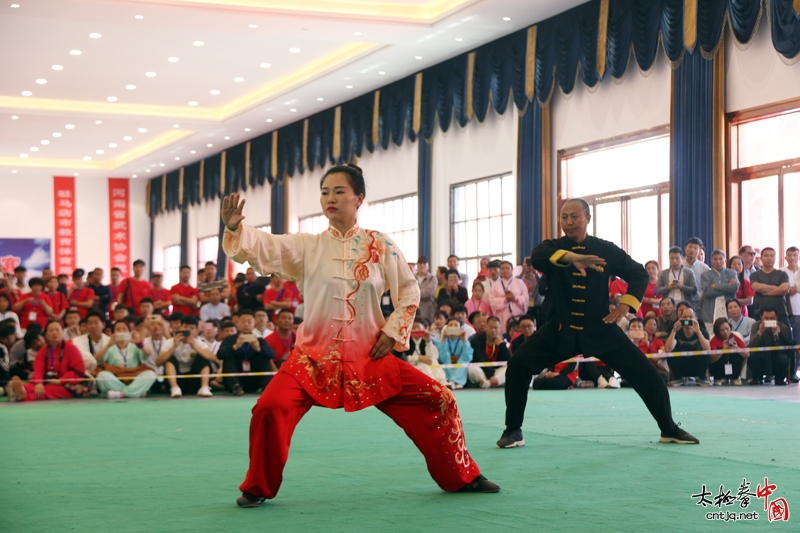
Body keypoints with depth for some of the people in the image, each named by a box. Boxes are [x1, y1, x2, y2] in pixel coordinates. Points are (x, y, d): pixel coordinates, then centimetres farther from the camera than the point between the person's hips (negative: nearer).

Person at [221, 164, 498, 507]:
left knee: (438, 401, -2)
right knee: (271, 409, -23)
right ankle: (258, 488, 1)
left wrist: (393, 331, -2)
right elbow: (263, 247, -16)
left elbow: (409, 291, 9)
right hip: (315, 356, -1)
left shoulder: (381, 246, 0)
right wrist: (234, 227, -35)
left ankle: (462, 477, 22)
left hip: (370, 358, 1)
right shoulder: (306, 247, -2)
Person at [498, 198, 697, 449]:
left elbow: (639, 273, 10)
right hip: (561, 329, 0)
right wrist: (571, 257, -46)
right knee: (518, 364, -19)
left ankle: (669, 430, 17)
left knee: (645, 372, -5)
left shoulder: (605, 249, -1)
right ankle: (513, 430, -2)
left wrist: (626, 303, -6)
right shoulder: (552, 248, -3)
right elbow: (537, 257, -29)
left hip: (600, 329, 1)